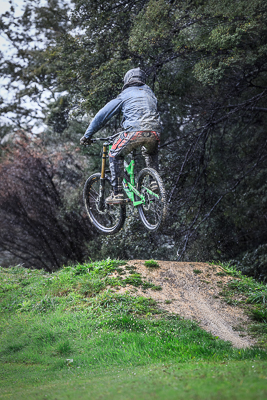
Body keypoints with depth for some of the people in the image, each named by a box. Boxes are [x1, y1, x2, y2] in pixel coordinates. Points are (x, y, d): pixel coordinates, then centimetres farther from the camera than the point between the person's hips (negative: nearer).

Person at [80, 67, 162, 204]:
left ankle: (117, 193, 6)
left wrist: (87, 135, 23)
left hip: (134, 131, -4)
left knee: (115, 155, 15)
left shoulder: (124, 95, 17)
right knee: (150, 152, 36)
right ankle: (155, 182, 20)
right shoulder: (149, 93, 29)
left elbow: (102, 115, 17)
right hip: (154, 132, 5)